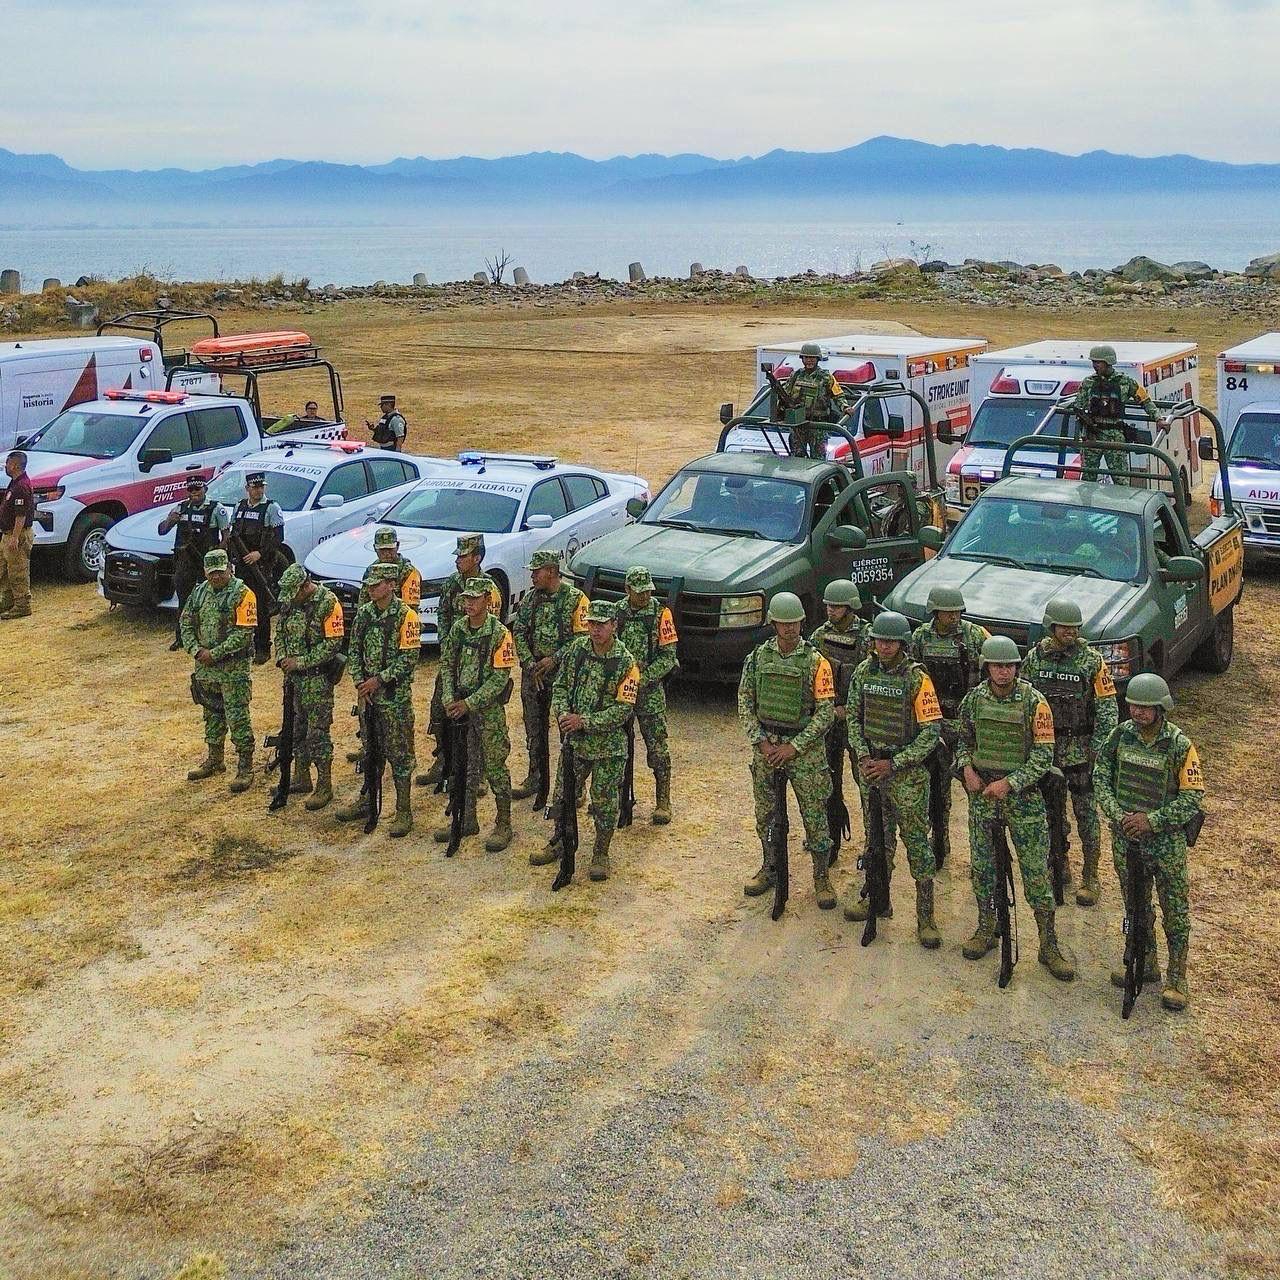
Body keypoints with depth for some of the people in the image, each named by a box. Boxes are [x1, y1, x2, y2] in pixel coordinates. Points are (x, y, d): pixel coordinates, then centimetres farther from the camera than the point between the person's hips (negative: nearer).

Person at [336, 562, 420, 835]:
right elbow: (354, 651, 10)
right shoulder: (364, 613, 6)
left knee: (398, 752, -1)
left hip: (395, 695, -6)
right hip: (368, 692, 6)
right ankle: (366, 801, 30)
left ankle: (403, 811, 6)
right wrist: (360, 683, -1)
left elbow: (409, 659, -16)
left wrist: (379, 680, -16)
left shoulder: (406, 616, -12)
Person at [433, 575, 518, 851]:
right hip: (460, 707, 6)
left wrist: (469, 703, -19)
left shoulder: (499, 633, -14)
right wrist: (449, 699, -7)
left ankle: (503, 825, 10)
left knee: (495, 767, 0)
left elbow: (500, 678, -17)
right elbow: (446, 664, 7)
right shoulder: (458, 628, 4)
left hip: (489, 709, -6)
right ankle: (467, 820, 25)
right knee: (465, 766, 13)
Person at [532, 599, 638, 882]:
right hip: (574, 740, 4)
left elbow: (623, 710, -17)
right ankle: (560, 843, 33)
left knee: (604, 802, 4)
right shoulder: (576, 648, 0)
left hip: (608, 744, -4)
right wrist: (563, 713, -12)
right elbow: (559, 685, 6)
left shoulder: (626, 663, -14)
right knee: (563, 794, 14)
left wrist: (585, 721, -22)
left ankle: (600, 854, 19)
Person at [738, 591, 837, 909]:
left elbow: (826, 712, -10)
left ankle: (822, 877, 14)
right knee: (765, 813, 13)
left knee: (815, 815, 1)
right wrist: (760, 741, -7)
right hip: (766, 746, 3)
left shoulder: (816, 662, -9)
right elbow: (745, 703, 5)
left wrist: (793, 746, -14)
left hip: (805, 748, -3)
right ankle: (771, 868, 31)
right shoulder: (758, 657, 2)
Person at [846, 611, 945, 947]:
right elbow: (853, 716, 8)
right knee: (877, 838, 16)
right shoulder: (864, 671, 2)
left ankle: (925, 917, 5)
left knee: (917, 841, 0)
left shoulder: (917, 678, -13)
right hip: (871, 765, 5)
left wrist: (893, 764, -16)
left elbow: (931, 731, -14)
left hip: (907, 771, -5)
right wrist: (863, 756, -5)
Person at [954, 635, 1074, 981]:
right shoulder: (974, 698, 1)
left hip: (1023, 794, -4)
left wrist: (1009, 783, -20)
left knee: (1036, 871, -1)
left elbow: (1043, 755, -12)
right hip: (981, 791, 4)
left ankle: (1049, 946, 7)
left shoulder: (1033, 702, -11)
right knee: (982, 864, 13)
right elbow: (964, 738, 15)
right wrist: (967, 768, -5)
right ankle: (985, 930, 30)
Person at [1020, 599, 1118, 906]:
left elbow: (1107, 709, -7)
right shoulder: (1035, 657, 2)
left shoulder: (1092, 660, -8)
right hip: (1045, 748, 3)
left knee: (1086, 812, 1)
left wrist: (1098, 749, -13)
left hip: (1081, 750, -3)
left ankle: (1090, 877, 10)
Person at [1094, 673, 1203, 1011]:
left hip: (1166, 837, -4)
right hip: (1125, 834, 4)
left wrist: (1152, 819, -19)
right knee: (1134, 904, 16)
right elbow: (1101, 777, 1)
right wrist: (1118, 814, -13)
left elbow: (1193, 797, -13)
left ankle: (1177, 978, 14)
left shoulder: (1180, 745, -13)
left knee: (1175, 909, 3)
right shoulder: (1120, 735, -2)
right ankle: (1145, 963, 33)